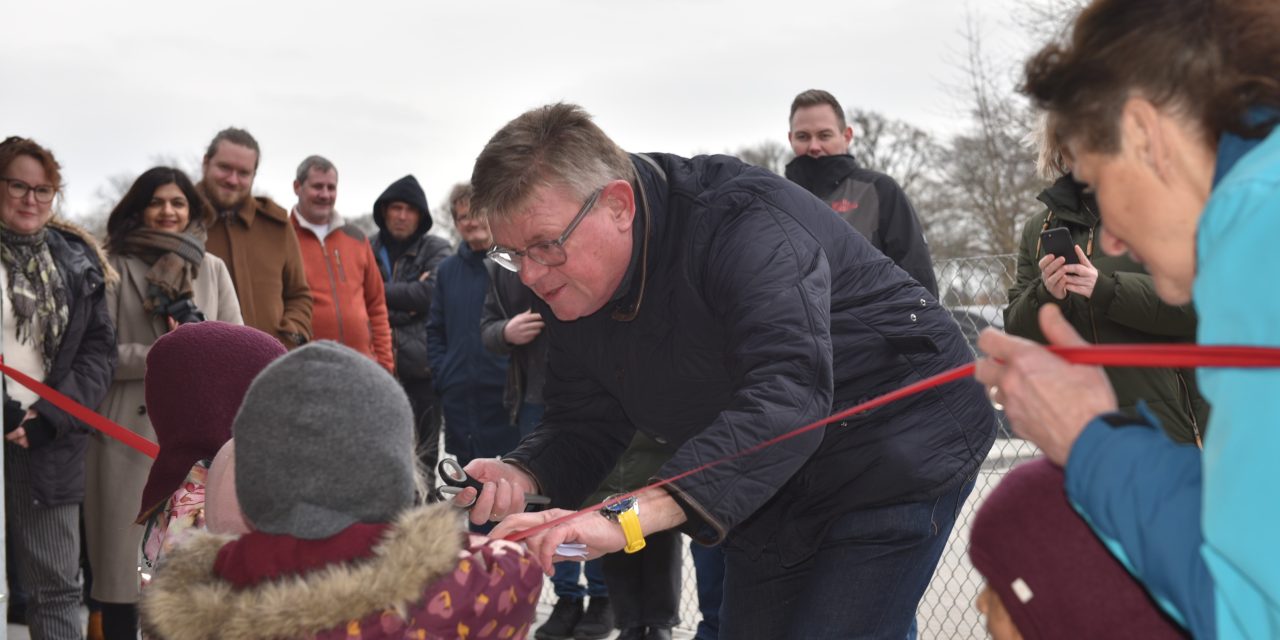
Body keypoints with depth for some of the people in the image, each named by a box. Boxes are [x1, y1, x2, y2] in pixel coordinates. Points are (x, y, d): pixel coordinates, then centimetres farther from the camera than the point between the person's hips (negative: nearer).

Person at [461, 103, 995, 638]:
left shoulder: (741, 223, -32)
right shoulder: (569, 287, -6)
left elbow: (788, 393, -45)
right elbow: (582, 423, 0)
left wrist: (631, 517, -55)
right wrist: (521, 477, -25)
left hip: (899, 454, -7)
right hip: (773, 492, 7)